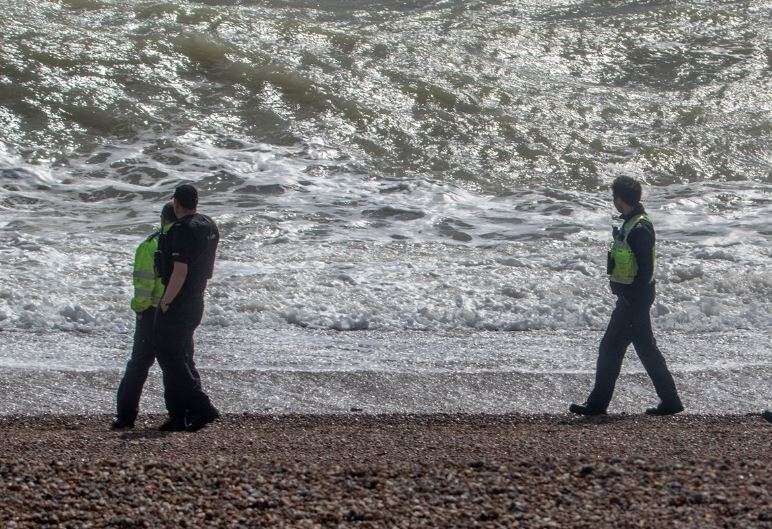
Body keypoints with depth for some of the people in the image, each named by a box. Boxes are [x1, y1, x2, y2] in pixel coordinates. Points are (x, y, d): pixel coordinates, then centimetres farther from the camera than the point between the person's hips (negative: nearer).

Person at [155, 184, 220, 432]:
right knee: (183, 357, 14)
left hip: (177, 303, -9)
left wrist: (165, 301, -15)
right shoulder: (210, 226, 9)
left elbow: (180, 272, -24)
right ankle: (178, 416, 15)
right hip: (196, 302, 9)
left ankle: (202, 406, -10)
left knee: (168, 355, -4)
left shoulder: (182, 230, -20)